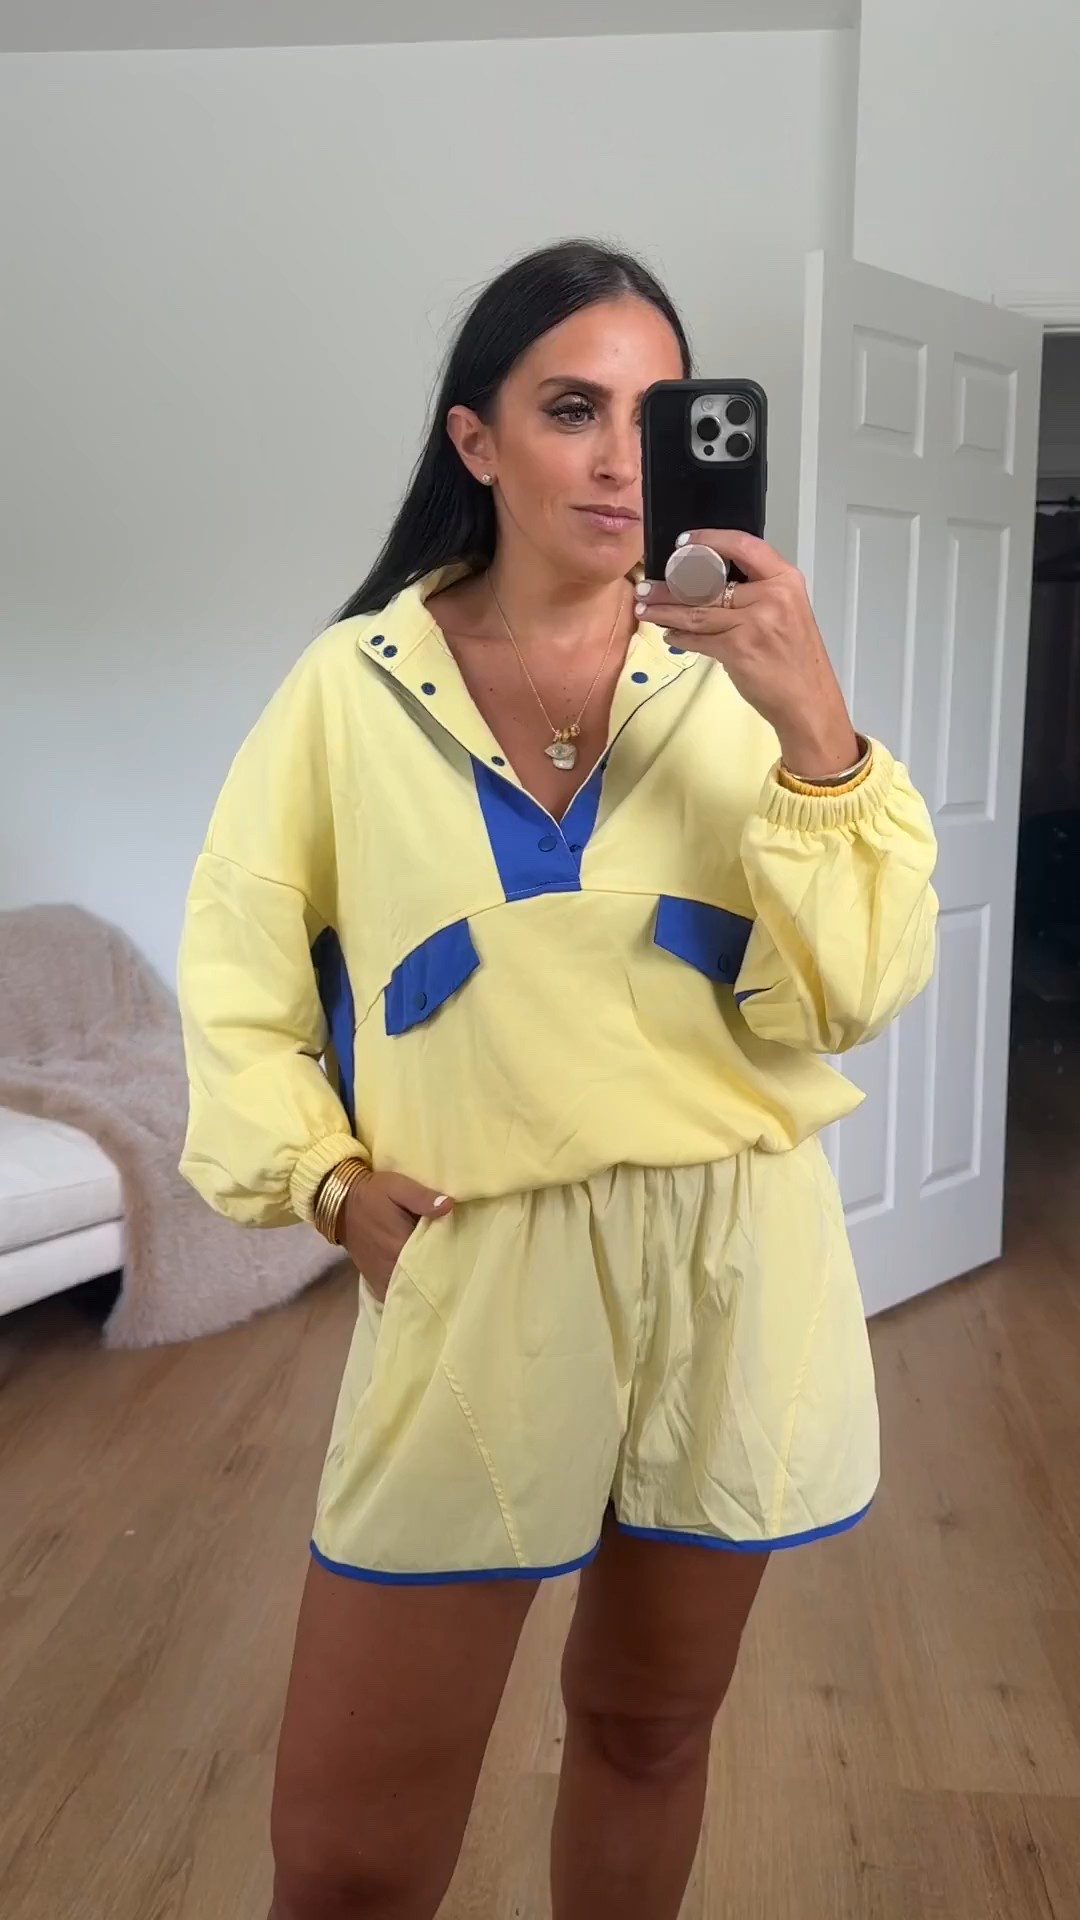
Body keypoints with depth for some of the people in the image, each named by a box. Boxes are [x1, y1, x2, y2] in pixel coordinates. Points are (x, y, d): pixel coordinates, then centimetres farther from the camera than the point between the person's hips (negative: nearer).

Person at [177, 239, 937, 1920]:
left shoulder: (739, 679, -2)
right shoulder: (354, 685, -2)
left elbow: (848, 997, -8)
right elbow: (237, 970, 8)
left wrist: (815, 728, -20)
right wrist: (325, 1179, -4)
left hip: (733, 1269, 2)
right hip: (471, 1274, -1)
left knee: (647, 1724, 22)